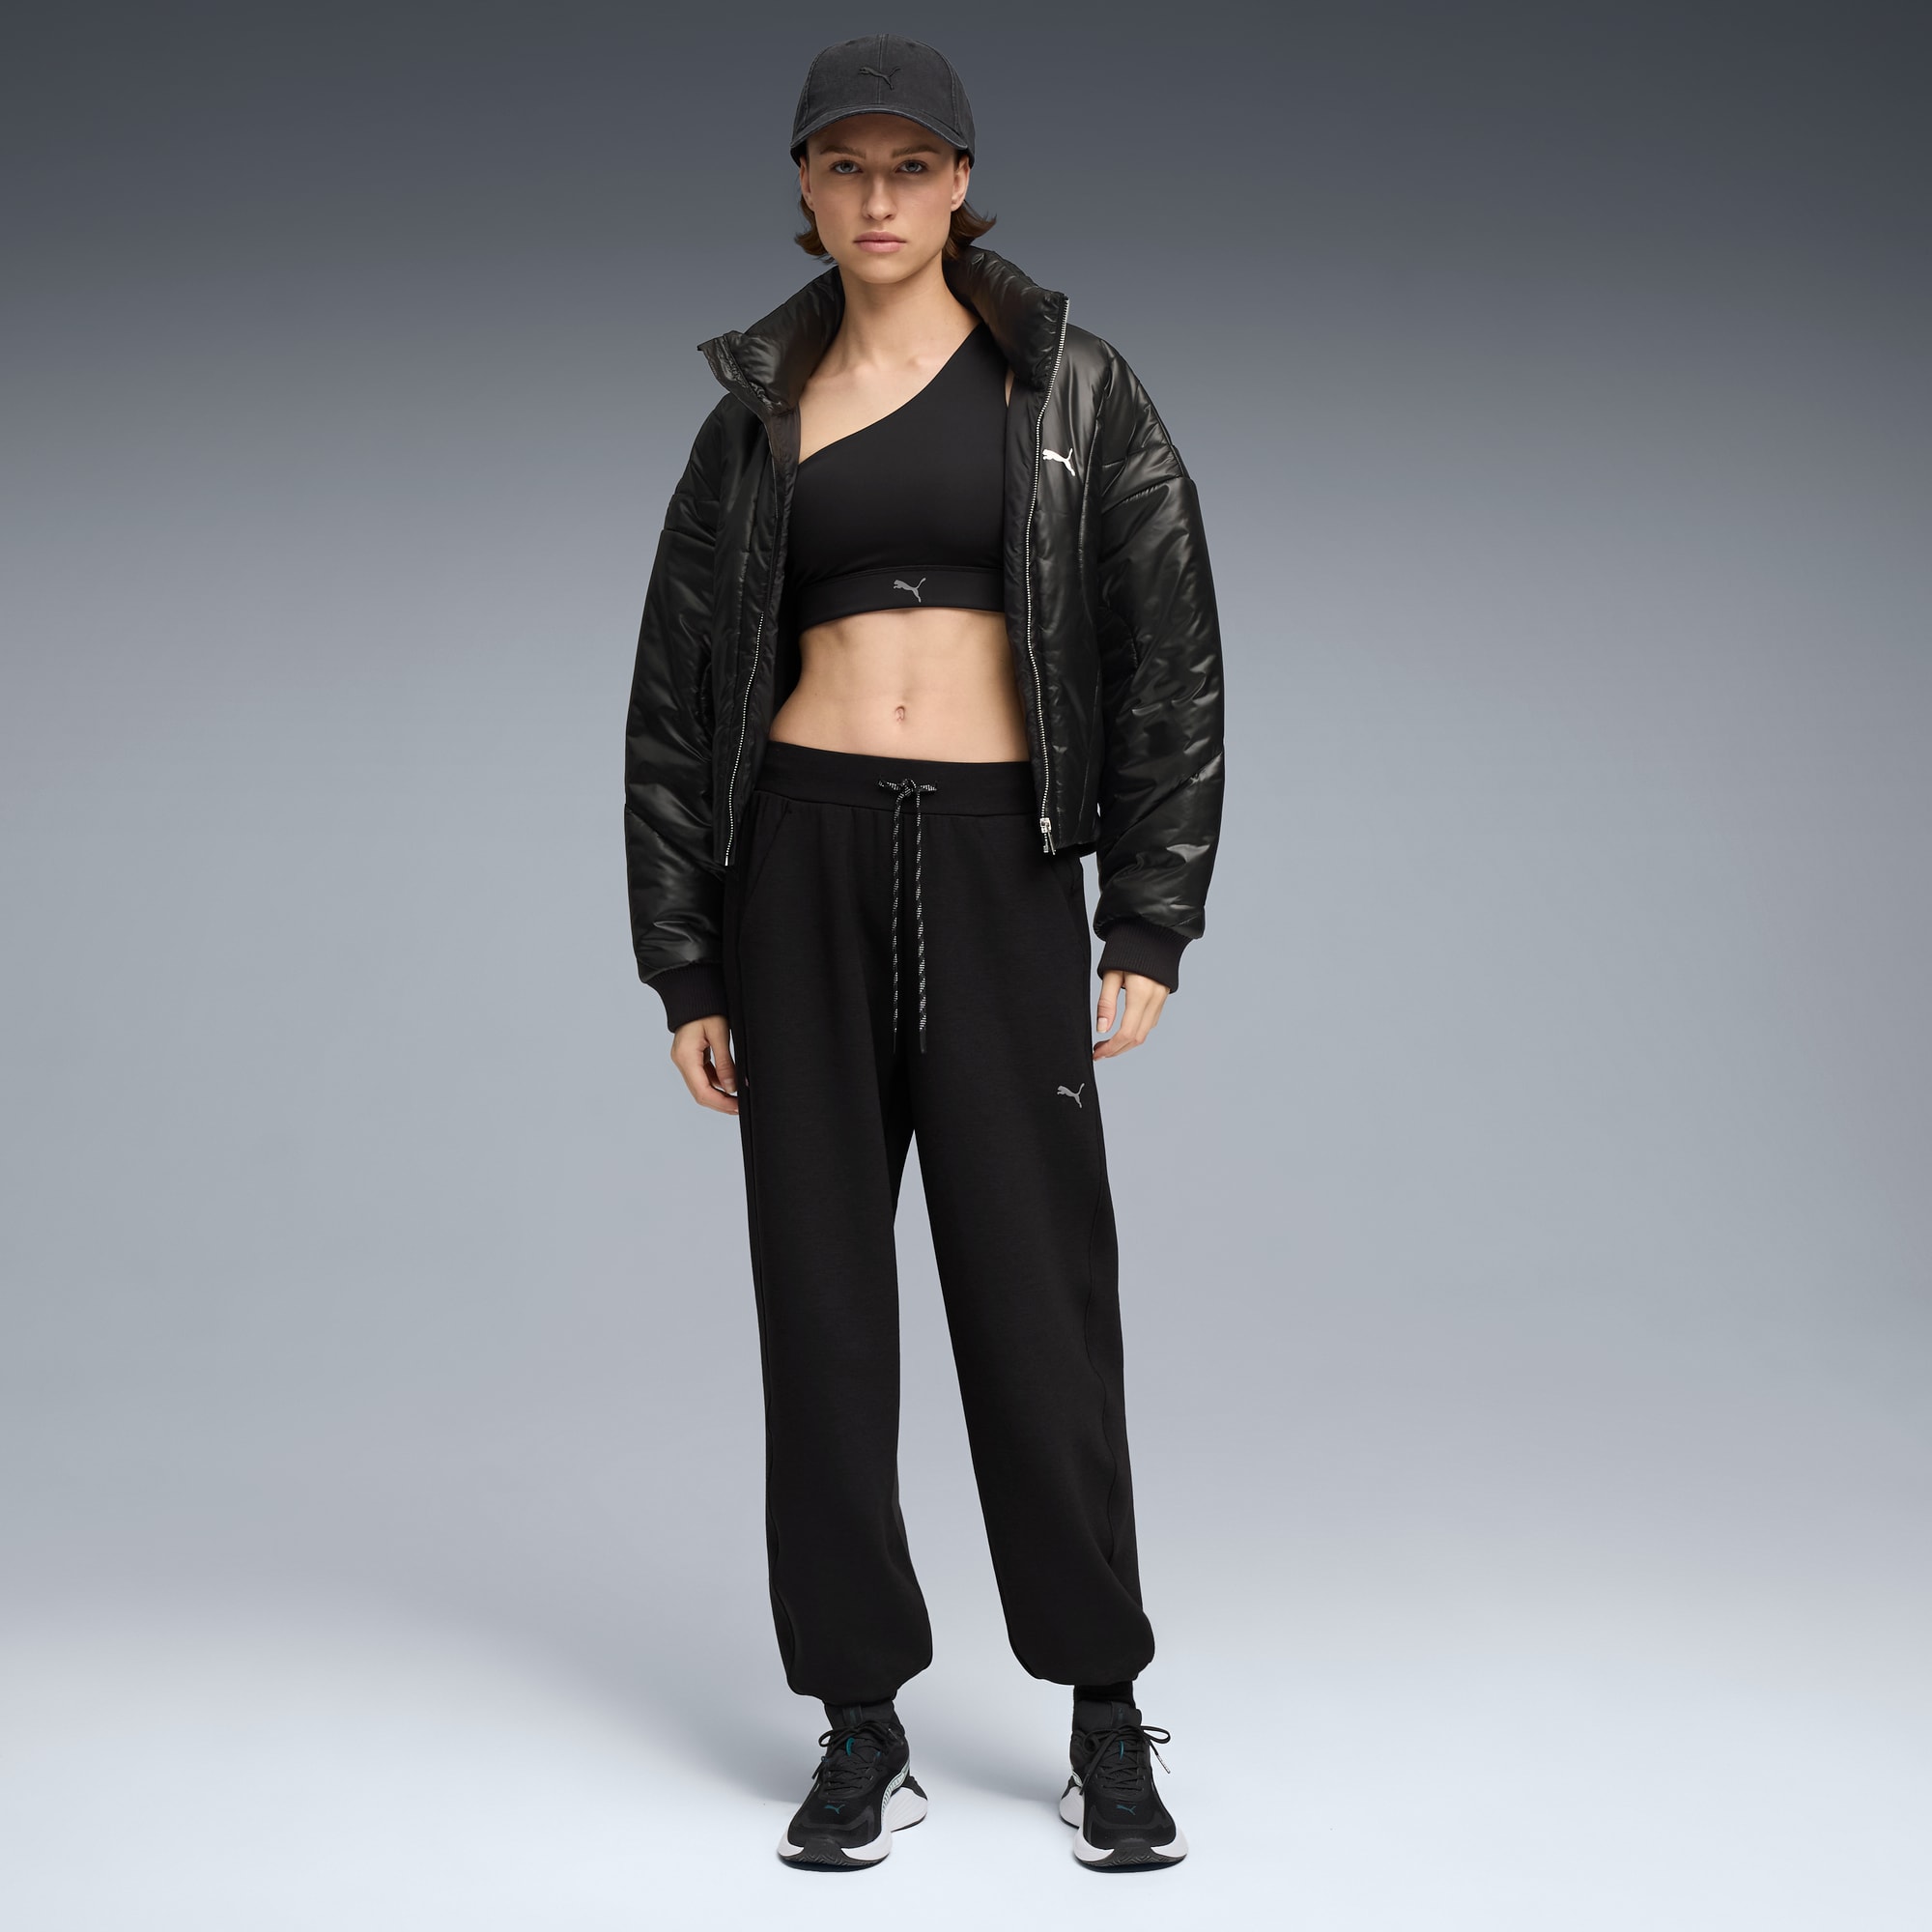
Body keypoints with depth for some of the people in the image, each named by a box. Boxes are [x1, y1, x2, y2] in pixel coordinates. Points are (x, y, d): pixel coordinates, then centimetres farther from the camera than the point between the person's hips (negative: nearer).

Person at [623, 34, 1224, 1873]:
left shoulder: (1069, 389, 5)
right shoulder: (759, 412, 11)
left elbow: (1170, 654, 2)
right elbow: (675, 693, 12)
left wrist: (1151, 925, -6)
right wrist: (685, 970, 6)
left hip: (999, 861, -2)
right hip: (802, 857, 2)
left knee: (1037, 1284, 0)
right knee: (822, 1291, 4)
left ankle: (1105, 1720, 15)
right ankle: (864, 1733, 15)